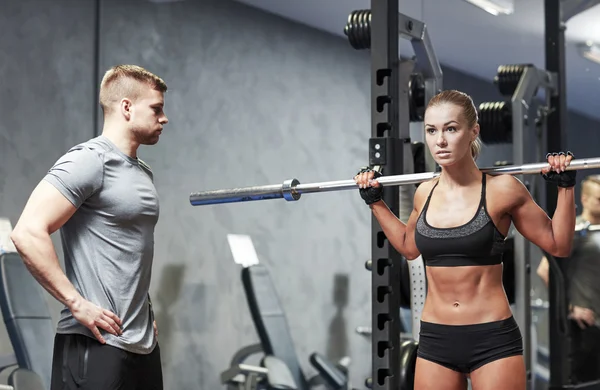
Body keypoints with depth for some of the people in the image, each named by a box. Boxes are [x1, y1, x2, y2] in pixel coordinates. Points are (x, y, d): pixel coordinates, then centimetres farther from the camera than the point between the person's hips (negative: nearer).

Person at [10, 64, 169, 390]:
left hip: (143, 343, 9)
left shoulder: (142, 172, 17)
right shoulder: (89, 161, -11)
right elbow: (28, 234, -20)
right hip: (96, 343, -9)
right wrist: (78, 304, -20)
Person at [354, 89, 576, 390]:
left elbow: (558, 245, 1)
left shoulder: (502, 190, -9)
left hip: (493, 339, -4)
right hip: (434, 339, 4)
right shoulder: (425, 194, 4)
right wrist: (375, 200, 20)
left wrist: (565, 187, -9)